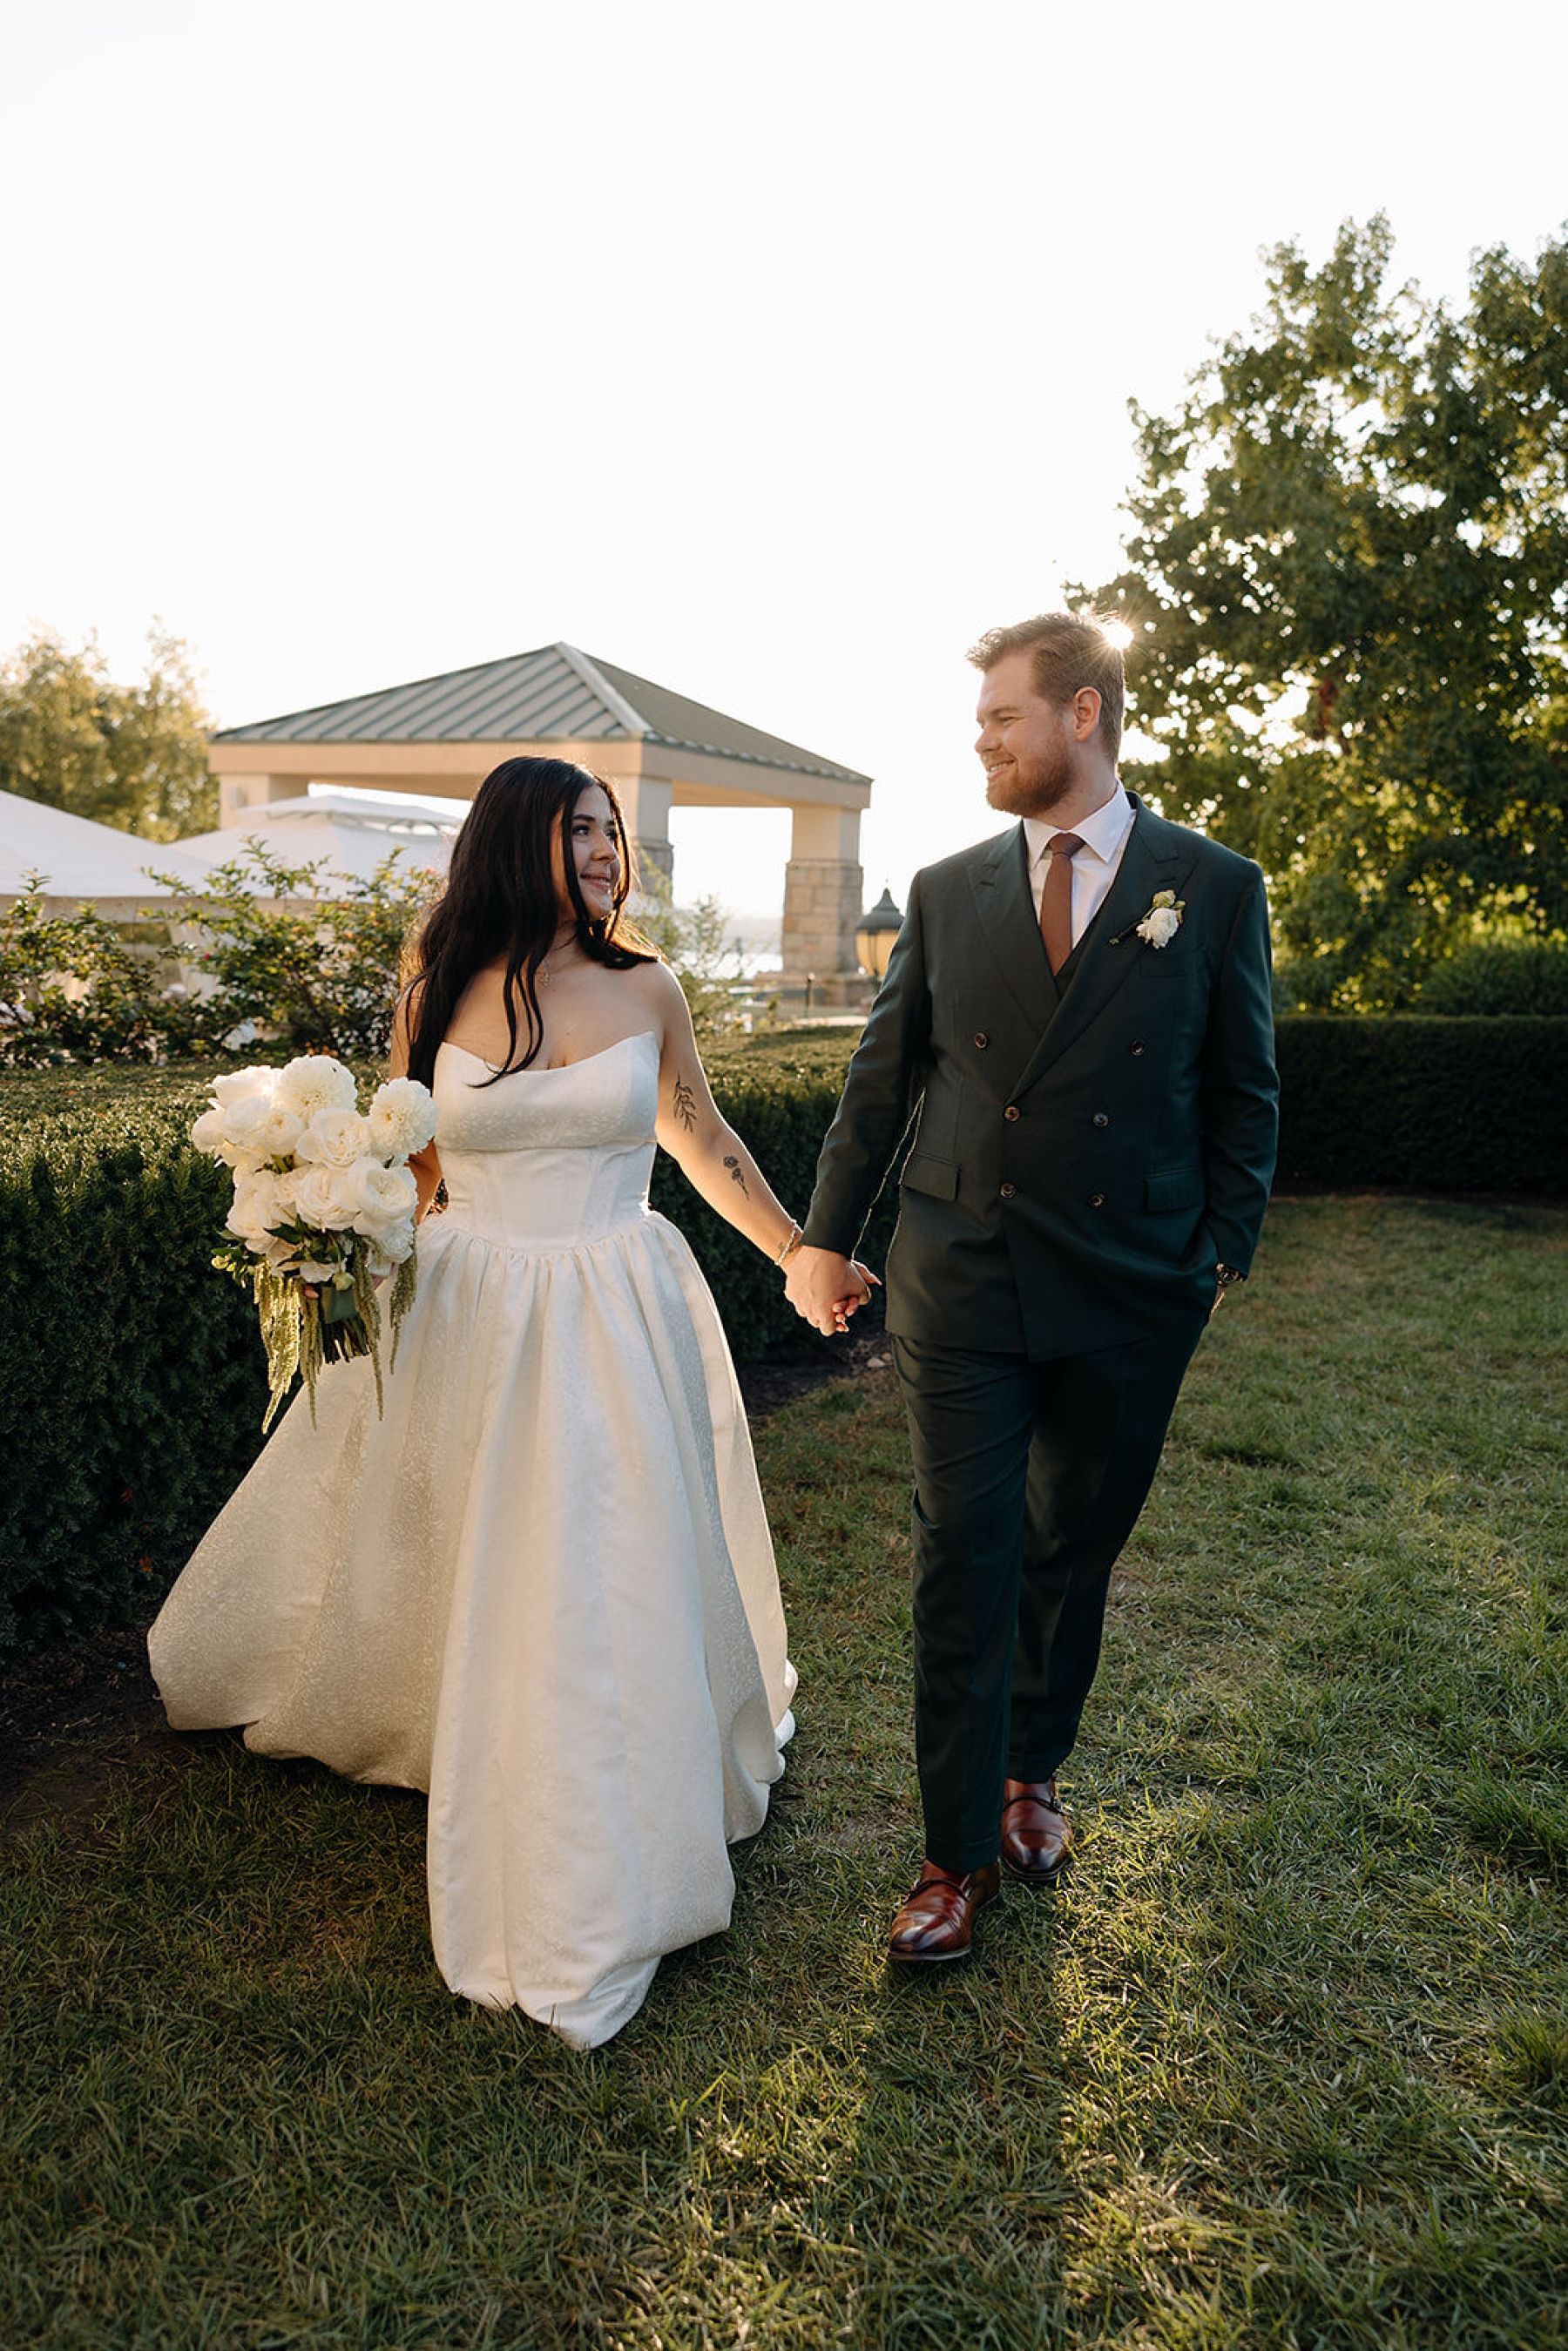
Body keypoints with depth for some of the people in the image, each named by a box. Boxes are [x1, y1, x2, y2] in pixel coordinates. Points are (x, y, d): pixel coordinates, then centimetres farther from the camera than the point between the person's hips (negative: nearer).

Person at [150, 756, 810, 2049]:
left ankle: (589, 1889, 29)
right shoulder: (437, 998, -2)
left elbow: (702, 1138, 12)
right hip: (468, 1322, 0)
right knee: (465, 1572, 12)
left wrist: (800, 1252, 17)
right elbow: (403, 1173, 5)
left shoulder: (645, 989, 0)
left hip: (617, 1330, 0)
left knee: (610, 1585, 6)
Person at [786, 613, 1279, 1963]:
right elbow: (884, 1076, 10)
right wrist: (827, 1235, 10)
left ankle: (1031, 1775, 38)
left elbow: (1243, 1094, 6)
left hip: (1131, 1294, 0)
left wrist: (1225, 1253, 2)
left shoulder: (1214, 889, 1)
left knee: (1075, 1551, 14)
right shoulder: (948, 891, 6)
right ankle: (961, 1851, 16)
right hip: (960, 1281, 1)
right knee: (965, 1562, 2)